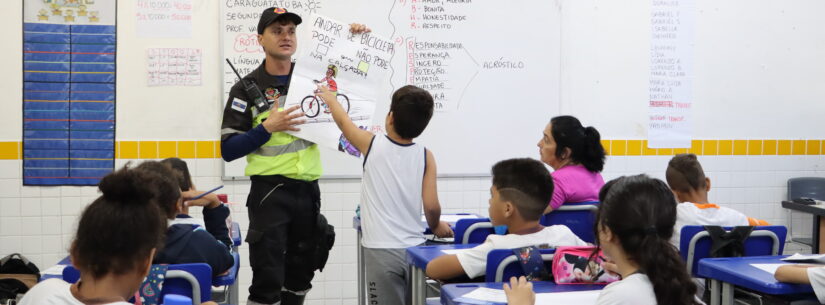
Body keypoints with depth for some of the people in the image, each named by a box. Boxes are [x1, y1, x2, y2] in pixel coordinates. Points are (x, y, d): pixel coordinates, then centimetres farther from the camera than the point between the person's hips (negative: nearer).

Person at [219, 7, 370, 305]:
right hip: (270, 192, -4)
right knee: (268, 278, -6)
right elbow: (228, 150, -9)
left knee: (301, 275, 15)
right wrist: (267, 128, -21)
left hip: (308, 190, 5)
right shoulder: (247, 88, -5)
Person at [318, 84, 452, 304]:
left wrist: (330, 98, 35)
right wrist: (436, 226, 17)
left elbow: (343, 121, 16)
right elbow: (431, 206, -5)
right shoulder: (425, 156, -1)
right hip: (414, 249, 2)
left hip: (381, 251, -2)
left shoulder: (371, 145, -4)